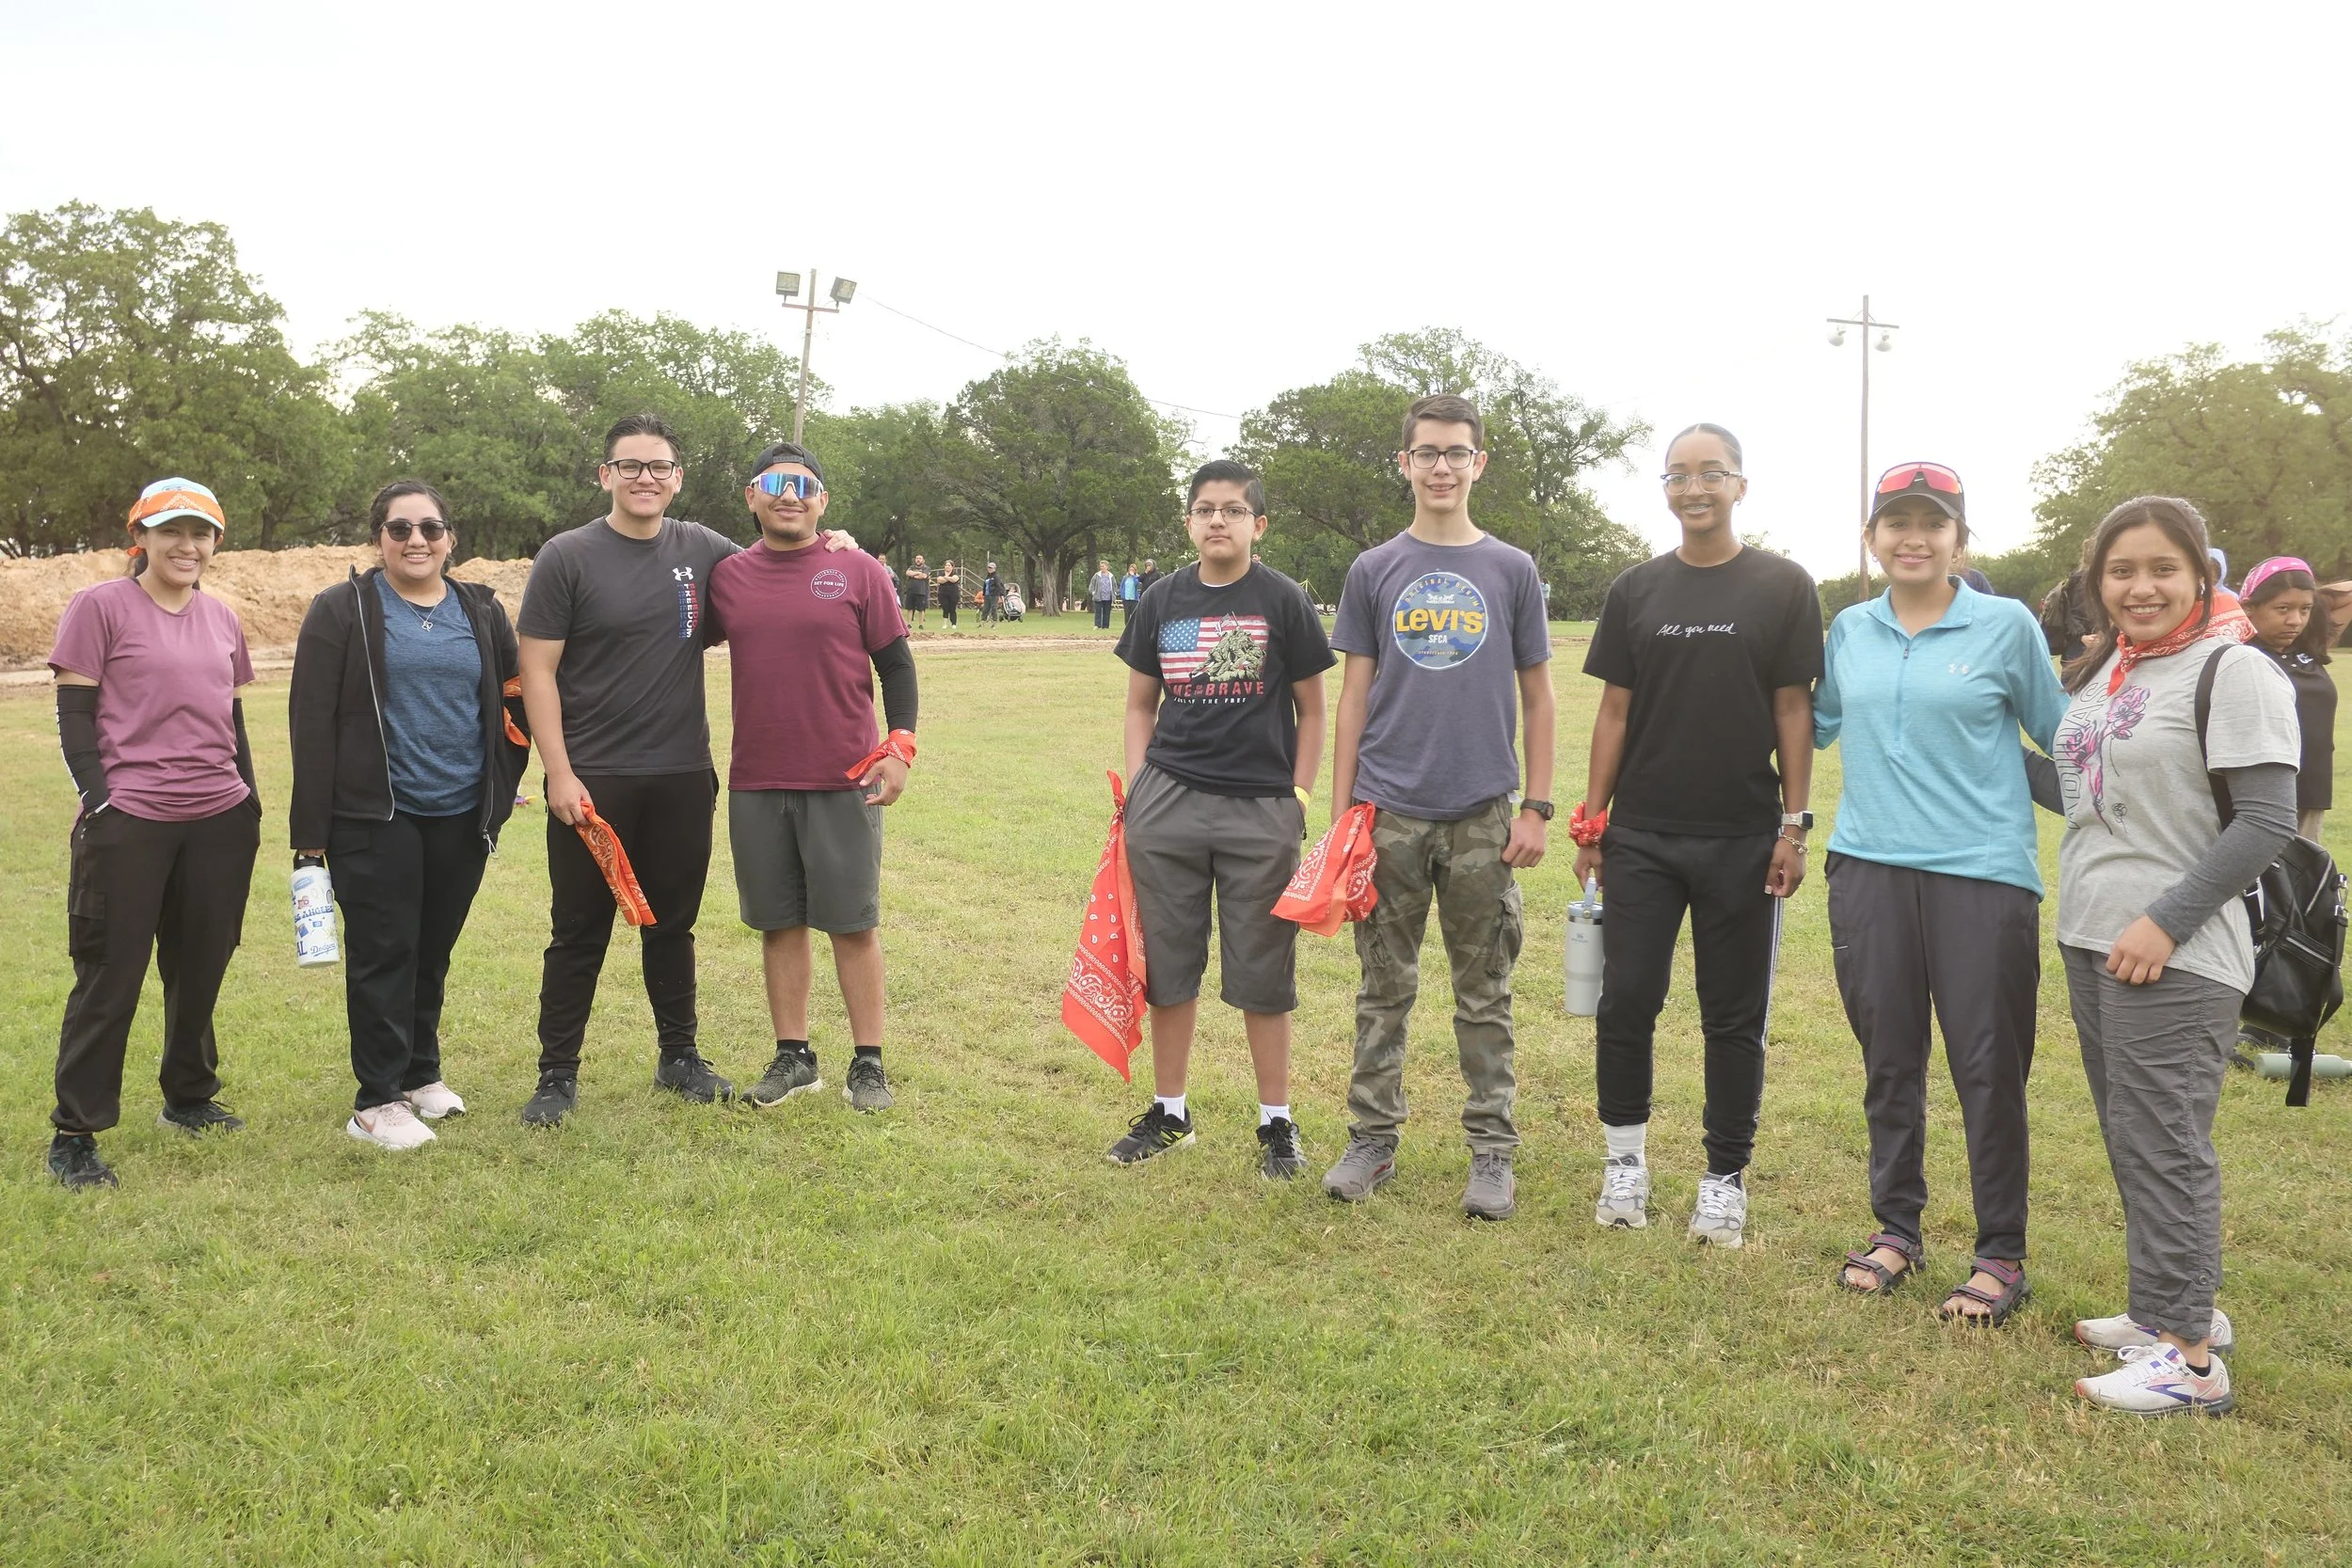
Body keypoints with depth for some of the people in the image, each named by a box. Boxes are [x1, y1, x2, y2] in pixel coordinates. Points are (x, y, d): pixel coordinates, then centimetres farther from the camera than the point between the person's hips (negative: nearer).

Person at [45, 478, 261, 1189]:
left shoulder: (222, 618, 13)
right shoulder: (100, 608, -4)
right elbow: (74, 715, -6)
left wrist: (250, 798, 16)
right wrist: (99, 799, -13)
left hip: (220, 821, 5)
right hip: (128, 822, -5)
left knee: (201, 968, 12)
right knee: (110, 978, -1)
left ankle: (190, 1099, 29)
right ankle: (73, 1135, 8)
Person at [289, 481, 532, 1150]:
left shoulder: (482, 612, 11)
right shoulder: (343, 611, -1)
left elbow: (513, 704, 17)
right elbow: (312, 720, -5)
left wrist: (502, 790, 9)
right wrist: (311, 829, -9)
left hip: (461, 817, 4)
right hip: (375, 817, -4)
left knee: (433, 951, 13)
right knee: (384, 952, -3)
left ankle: (420, 1072, 28)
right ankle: (377, 1100, 5)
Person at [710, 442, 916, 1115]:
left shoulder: (859, 572, -1)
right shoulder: (727, 577, 6)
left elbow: (896, 665, 1)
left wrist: (900, 745, -9)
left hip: (844, 782, -3)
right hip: (755, 784, 3)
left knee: (854, 925, 3)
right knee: (779, 923, 10)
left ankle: (867, 1062, 14)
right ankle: (793, 1057, 23)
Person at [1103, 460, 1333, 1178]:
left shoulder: (1283, 601, -2)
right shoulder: (1162, 602, 6)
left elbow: (1311, 710, 3)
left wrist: (1299, 800, -3)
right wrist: (1136, 792, 5)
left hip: (1260, 808, -3)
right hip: (1168, 802, 3)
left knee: (1262, 971, 4)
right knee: (1168, 962, 10)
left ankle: (1276, 1121, 19)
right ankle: (1169, 1112, 25)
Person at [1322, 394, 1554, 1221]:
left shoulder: (1512, 571, 5)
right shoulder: (1374, 571, 5)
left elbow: (1536, 696, 7)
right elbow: (1354, 696, 6)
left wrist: (1537, 806, 0)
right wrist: (1341, 811, 0)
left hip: (1482, 816, 0)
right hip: (1389, 813, 0)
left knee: (1485, 995, 7)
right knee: (1385, 989, 9)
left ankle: (1491, 1152, 17)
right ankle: (1373, 1138, 20)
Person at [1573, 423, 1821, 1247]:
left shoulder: (1782, 586, 0)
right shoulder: (1636, 590, 7)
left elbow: (1794, 710, 0)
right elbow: (1615, 710, 7)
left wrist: (1794, 824, -5)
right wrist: (1591, 817, 3)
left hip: (1742, 840, -2)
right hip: (1641, 837, 2)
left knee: (1735, 1017, 7)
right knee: (1626, 1001, 3)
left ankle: (1725, 1177, 20)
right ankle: (1625, 1157, 22)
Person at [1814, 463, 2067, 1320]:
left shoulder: (2007, 625, -2)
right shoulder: (1849, 631, 8)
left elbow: (2060, 735, 7)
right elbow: (1816, 726, 22)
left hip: (1982, 873, -3)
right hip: (1870, 868, 4)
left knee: (1988, 1068, 2)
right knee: (1888, 1060, 12)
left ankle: (2001, 1256, 16)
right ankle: (1896, 1228, 28)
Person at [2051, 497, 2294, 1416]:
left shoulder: (2233, 672, -10)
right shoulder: (2098, 673, 13)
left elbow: (2266, 822, -16)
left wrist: (2165, 923, -19)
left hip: (2174, 958, -8)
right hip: (2091, 942, 8)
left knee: (2161, 1143, -4)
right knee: (2130, 1139, 15)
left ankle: (2190, 1358, 5)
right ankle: (2178, 1306, 29)